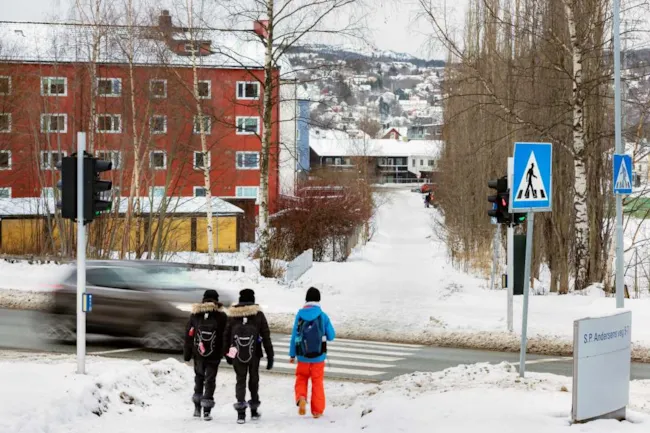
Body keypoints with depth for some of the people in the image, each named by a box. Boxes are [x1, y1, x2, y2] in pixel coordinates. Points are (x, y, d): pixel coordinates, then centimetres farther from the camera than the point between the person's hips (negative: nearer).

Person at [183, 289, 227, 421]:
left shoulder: (195, 314, 0)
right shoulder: (221, 316, -5)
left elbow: (189, 335, 3)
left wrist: (187, 353, 9)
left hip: (198, 353, 2)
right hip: (214, 355, -2)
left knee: (199, 378, 19)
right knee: (210, 380, 3)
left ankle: (197, 407, 18)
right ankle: (206, 410, -3)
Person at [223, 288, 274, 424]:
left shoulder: (232, 315, 1)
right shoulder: (259, 315, -2)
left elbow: (226, 336, 7)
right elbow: (266, 337, -3)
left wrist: (227, 354, 17)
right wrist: (270, 356, 2)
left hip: (237, 355, 0)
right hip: (254, 354, 0)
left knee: (240, 380, 5)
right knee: (254, 380, 15)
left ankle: (241, 412, -9)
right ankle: (254, 410, 23)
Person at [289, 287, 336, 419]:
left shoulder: (300, 315, -6)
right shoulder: (323, 316, -8)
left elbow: (294, 336, -2)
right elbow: (331, 336, -2)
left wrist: (292, 354, 6)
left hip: (303, 356, 1)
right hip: (318, 356, -1)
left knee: (301, 379, 17)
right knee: (317, 383, 11)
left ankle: (301, 398, -10)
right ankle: (317, 410, 12)